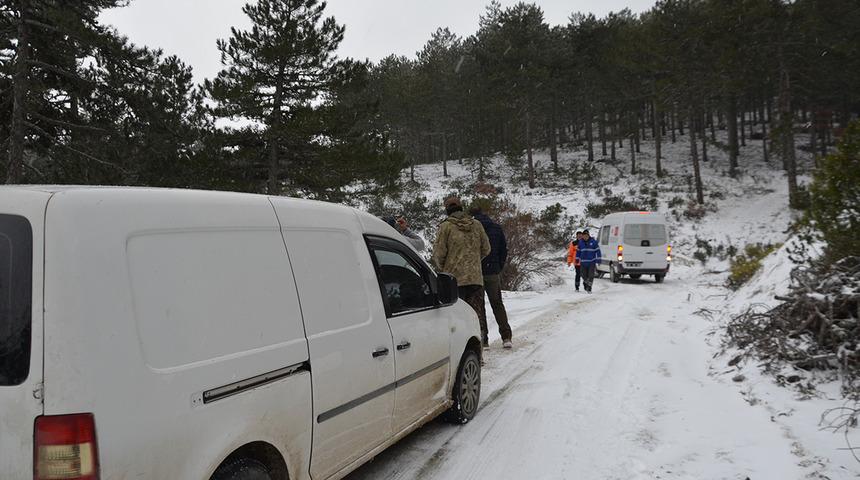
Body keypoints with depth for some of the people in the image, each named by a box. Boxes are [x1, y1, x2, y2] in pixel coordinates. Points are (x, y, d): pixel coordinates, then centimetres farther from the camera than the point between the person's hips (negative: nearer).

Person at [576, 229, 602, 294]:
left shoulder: (593, 242, -5)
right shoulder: (581, 242, 4)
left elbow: (598, 251, -3)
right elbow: (578, 251, 14)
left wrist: (598, 260, -6)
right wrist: (577, 259, 13)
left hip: (592, 262, -2)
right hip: (583, 262, 2)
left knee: (591, 275, -7)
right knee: (584, 276, 5)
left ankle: (589, 287, 3)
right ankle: (585, 283, 33)